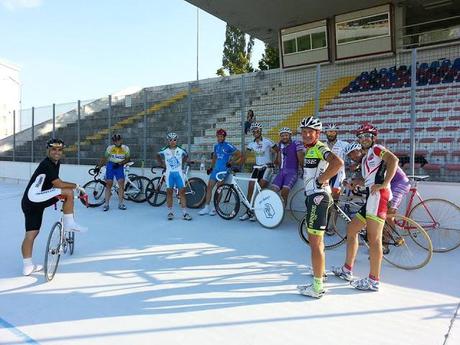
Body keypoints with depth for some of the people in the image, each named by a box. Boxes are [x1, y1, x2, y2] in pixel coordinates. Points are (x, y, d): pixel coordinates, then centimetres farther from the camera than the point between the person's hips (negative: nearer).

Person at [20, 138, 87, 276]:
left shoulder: (56, 163, 15)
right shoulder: (46, 164, -13)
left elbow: (55, 183, 21)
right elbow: (58, 184, -17)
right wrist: (76, 186, -7)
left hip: (29, 203, 10)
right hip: (34, 198, -10)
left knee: (31, 234, 11)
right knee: (69, 192, -16)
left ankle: (28, 266, 17)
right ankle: (69, 224, -7)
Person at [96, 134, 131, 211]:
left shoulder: (125, 148, -3)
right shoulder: (110, 148, -4)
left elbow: (127, 159, -3)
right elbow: (104, 158, 3)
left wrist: (120, 163, -17)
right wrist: (99, 166, -1)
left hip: (119, 167, 1)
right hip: (110, 166, 0)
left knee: (121, 184, -8)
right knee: (109, 185, 0)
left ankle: (121, 203, 4)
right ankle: (106, 204, 7)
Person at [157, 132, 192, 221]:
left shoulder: (181, 150, -2)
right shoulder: (164, 150, -2)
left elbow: (186, 156, 18)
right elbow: (159, 156, 17)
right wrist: (163, 165, 11)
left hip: (179, 173, 0)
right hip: (169, 173, 0)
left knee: (182, 192, -4)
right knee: (169, 192, 4)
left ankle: (184, 213, -1)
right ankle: (170, 212, 14)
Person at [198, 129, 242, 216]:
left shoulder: (228, 146, -7)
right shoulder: (216, 146, 13)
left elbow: (239, 154, -7)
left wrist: (231, 161, -12)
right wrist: (211, 167, 19)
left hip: (224, 170, -6)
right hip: (216, 169, 6)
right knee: (209, 187, 2)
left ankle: (215, 208, 11)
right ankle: (207, 207, 9)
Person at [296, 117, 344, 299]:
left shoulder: (320, 148, -13)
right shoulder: (310, 149, 17)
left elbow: (338, 162, -31)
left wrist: (321, 180, -22)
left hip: (318, 196, -11)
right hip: (313, 196, 11)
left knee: (316, 244, -4)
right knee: (315, 241, 18)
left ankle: (317, 288, 5)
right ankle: (318, 281, 32)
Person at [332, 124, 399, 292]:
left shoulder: (376, 149, 4)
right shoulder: (365, 158, 29)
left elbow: (393, 159, -15)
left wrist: (384, 183, -20)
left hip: (378, 195, -10)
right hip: (371, 196, 10)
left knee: (374, 238, -11)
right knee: (351, 229, 15)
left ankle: (373, 281, -6)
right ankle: (347, 270, 24)